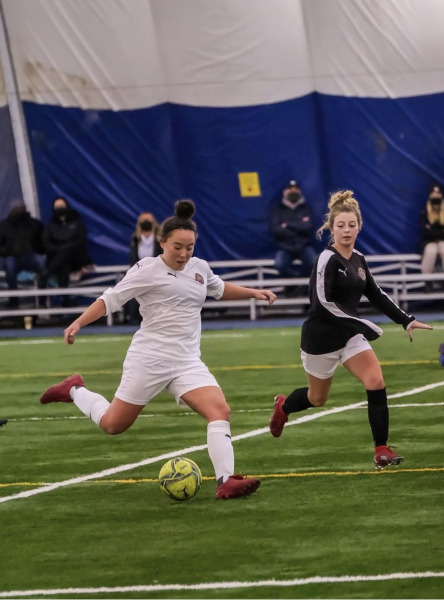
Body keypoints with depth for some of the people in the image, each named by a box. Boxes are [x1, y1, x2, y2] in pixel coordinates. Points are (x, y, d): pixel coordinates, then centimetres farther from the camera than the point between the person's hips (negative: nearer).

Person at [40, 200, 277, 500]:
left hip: (188, 363, 5)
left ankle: (226, 481, -23)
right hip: (149, 359, -5)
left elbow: (220, 288, 32)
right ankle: (75, 391, 33)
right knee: (113, 424, 5)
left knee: (221, 411, -17)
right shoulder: (147, 270, -10)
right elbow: (110, 299, -9)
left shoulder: (199, 267, 9)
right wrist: (78, 323, -20)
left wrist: (254, 292, 23)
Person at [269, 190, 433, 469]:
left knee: (376, 384, -14)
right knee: (318, 399, 12)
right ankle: (283, 406, 47)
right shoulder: (327, 260, -19)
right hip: (321, 338, -6)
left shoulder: (358, 259, 4)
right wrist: (362, 323, -28)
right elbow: (323, 301, -25)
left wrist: (407, 320, 8)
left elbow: (377, 295, 14)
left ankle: (382, 450, -10)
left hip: (349, 334, 6)